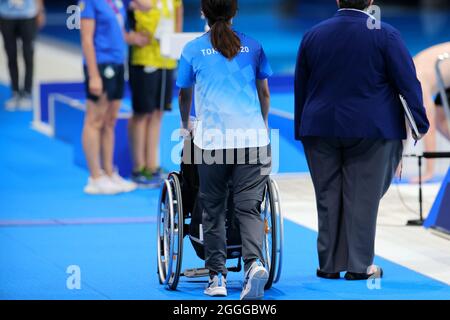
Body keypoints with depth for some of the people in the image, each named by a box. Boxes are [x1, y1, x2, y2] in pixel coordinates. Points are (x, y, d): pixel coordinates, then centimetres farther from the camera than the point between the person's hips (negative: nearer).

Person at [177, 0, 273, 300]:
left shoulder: (193, 49, 7)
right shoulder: (252, 47, 10)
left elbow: (185, 95, 21)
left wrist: (186, 125, 40)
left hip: (213, 137, -1)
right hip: (253, 136, 1)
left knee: (213, 208, 10)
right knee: (249, 206, -1)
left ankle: (217, 277, 10)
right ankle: (255, 262, -24)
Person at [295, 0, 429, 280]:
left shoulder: (312, 36, 6)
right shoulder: (385, 35, -6)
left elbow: (301, 88, 12)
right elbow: (408, 83, -8)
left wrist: (302, 131, 20)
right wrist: (421, 125, -3)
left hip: (321, 130, 3)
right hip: (370, 130, -3)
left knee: (328, 197, 9)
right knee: (363, 198, 2)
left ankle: (329, 265, 12)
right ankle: (359, 265, 2)